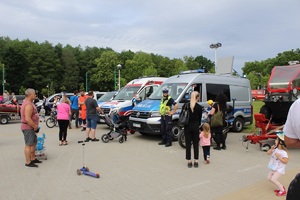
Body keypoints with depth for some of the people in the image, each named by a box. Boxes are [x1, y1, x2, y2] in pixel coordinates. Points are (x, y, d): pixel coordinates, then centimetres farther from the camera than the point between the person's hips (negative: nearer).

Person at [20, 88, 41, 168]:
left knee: (34, 143, 19)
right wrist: (35, 126, -17)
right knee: (28, 145, -4)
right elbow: (27, 119, -28)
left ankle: (33, 159, 30)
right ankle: (28, 163, 3)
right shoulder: (28, 105, -22)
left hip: (31, 127, 11)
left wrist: (35, 126, 16)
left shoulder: (28, 103, 13)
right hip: (28, 128, -11)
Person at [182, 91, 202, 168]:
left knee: (188, 144, 7)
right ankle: (196, 161, 13)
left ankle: (189, 161, 11)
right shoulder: (199, 107, -5)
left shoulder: (186, 105, -3)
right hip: (195, 126, -1)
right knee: (196, 144, 9)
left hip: (187, 126, 1)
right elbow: (199, 118, 4)